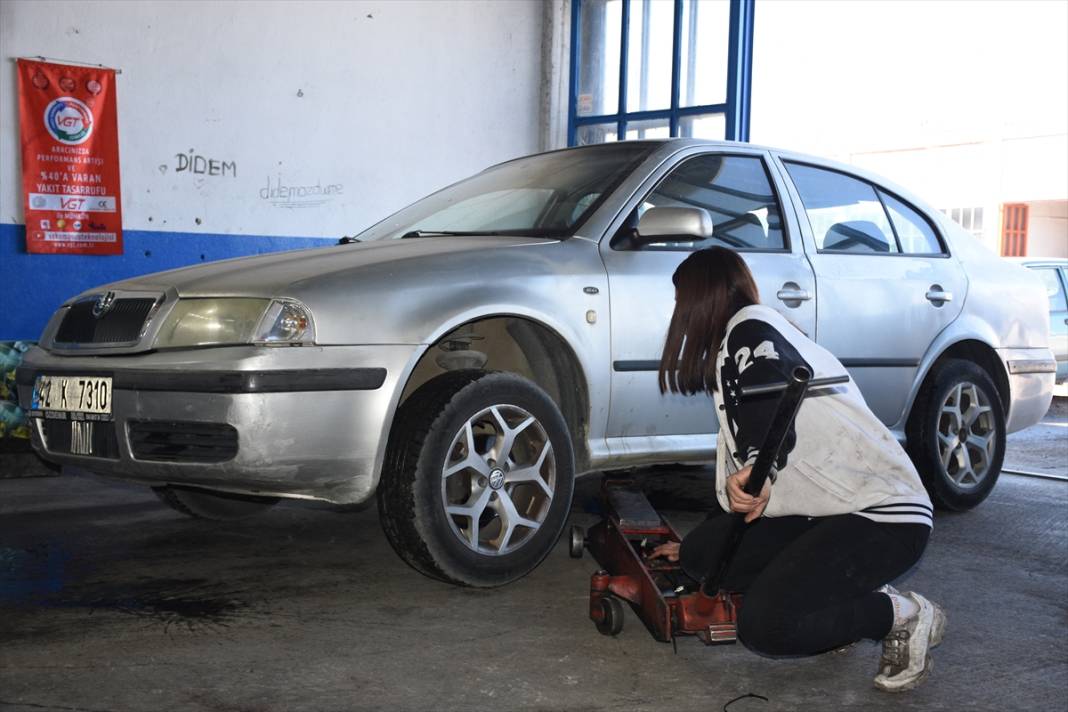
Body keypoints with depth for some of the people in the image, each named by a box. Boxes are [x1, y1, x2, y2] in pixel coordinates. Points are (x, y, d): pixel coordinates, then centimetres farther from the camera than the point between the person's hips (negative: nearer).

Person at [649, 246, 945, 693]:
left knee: (765, 623, -23)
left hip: (885, 515, -10)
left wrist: (757, 466, -50)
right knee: (702, 554, 2)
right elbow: (736, 458, 30)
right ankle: (851, 596, 7)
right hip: (826, 512, 10)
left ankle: (901, 615, -1)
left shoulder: (749, 328, -7)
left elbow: (775, 402, -31)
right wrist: (697, 547, 39)